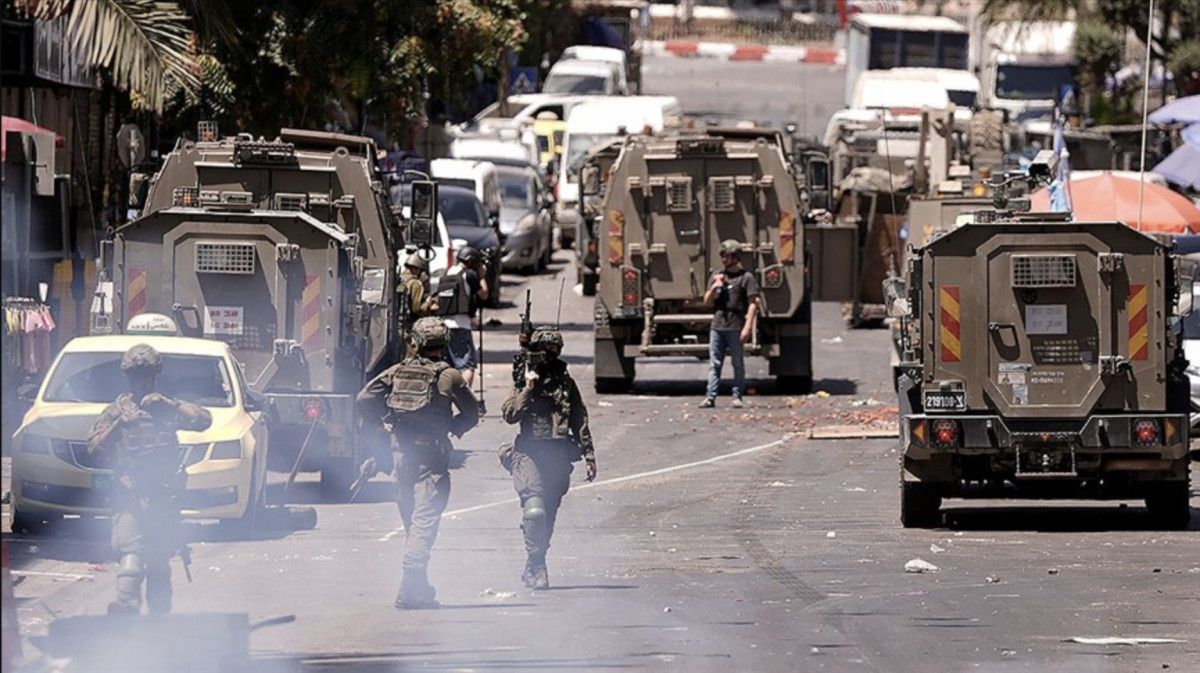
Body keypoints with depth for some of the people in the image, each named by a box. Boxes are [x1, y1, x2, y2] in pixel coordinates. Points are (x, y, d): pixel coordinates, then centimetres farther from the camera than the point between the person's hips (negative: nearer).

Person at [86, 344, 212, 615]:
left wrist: (170, 406, -11)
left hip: (163, 497, 2)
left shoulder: (169, 407, 14)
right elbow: (95, 446, 2)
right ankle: (125, 605, -31)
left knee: (160, 561, 7)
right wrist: (117, 425, -15)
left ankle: (160, 612, 13)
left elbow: (204, 420, 0)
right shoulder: (117, 409, 12)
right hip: (128, 497, -2)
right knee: (130, 554, -19)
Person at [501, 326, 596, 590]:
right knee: (535, 511, -20)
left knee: (548, 516, 7)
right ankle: (537, 566, -12)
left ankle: (533, 569, 19)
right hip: (529, 452, -3)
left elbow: (580, 420, 15)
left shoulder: (566, 382, 11)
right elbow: (510, 414, -5)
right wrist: (528, 388, -12)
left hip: (558, 456, 3)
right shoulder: (523, 382, 6)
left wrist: (589, 454, 11)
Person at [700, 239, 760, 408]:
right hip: (717, 326, 5)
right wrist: (714, 288, -1)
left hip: (736, 328, -5)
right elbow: (707, 302, 19)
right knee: (714, 363, 1)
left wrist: (747, 327, -15)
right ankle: (710, 397, -1)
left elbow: (753, 304, -5)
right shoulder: (717, 277, 17)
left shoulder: (746, 277, 0)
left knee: (738, 363, 1)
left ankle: (737, 397, 5)